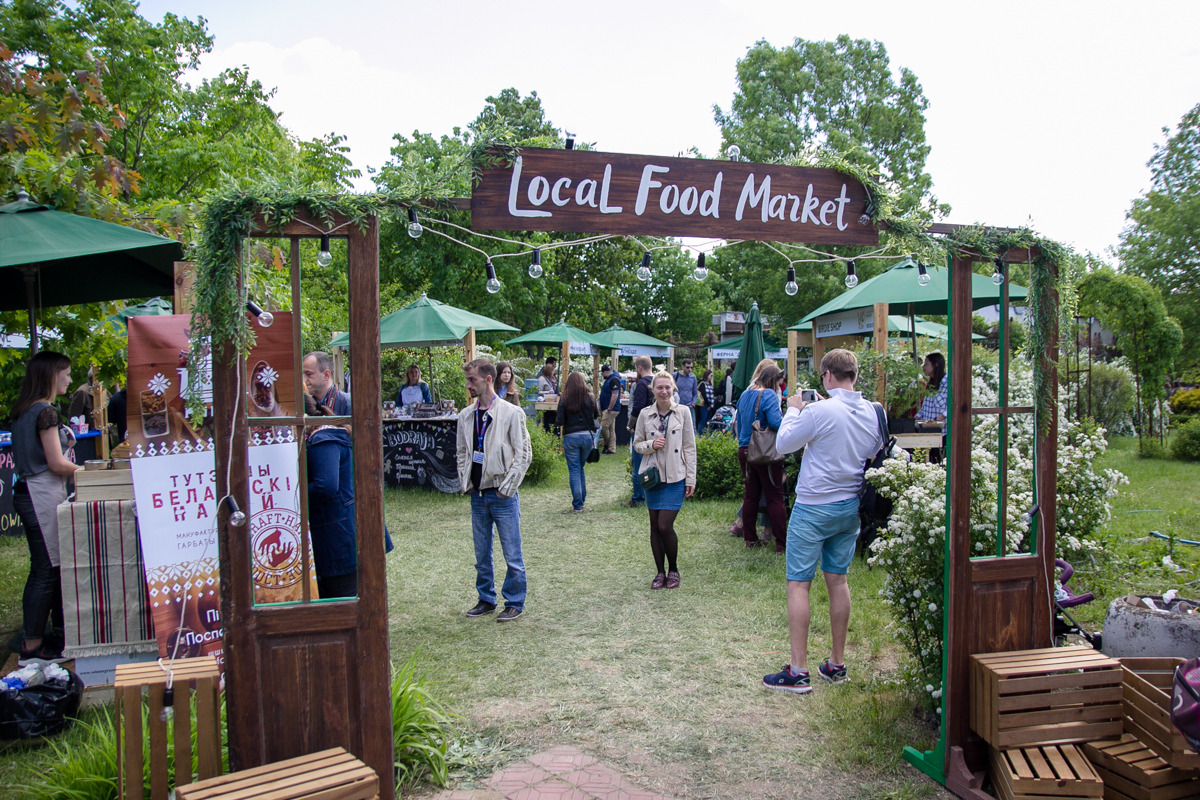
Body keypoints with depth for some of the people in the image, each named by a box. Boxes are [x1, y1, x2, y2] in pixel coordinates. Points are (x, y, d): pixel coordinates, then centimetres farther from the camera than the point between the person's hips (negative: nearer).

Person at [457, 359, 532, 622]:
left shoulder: (511, 413, -8)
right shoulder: (466, 416, 7)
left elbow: (523, 454, -8)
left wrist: (506, 488, -10)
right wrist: (466, 484, 6)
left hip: (503, 495, -5)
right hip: (477, 495, 5)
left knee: (512, 555, 4)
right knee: (481, 554, 14)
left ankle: (515, 603, 17)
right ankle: (486, 599, 29)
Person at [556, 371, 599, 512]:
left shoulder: (564, 399, -7)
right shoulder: (589, 397, -1)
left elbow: (560, 421, -9)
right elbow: (596, 415, 11)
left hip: (571, 437, -2)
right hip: (588, 436, 2)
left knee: (574, 470, 5)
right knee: (581, 468, 18)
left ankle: (577, 505, 4)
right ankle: (581, 500, 24)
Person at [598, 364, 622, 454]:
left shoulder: (614, 379, -16)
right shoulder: (609, 379, 17)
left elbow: (615, 395, -23)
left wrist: (609, 409, -22)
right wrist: (602, 409, 20)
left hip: (611, 410, -10)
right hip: (606, 409, 10)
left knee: (603, 427, -10)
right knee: (611, 429, 10)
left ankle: (607, 446, 3)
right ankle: (612, 449, 12)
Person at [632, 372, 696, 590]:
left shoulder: (683, 412, -2)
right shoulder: (645, 414, 3)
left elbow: (689, 447, 0)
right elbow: (637, 444, 10)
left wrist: (691, 479, -3)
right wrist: (651, 445, -12)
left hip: (675, 477, -3)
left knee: (665, 525, -8)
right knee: (655, 526, 7)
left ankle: (673, 570, 13)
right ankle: (660, 572, 21)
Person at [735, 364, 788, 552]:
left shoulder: (745, 395, 11)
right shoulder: (769, 395, -13)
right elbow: (776, 423, -23)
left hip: (744, 450, 7)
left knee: (751, 495, 14)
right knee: (775, 497, 0)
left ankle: (750, 538, 19)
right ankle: (781, 543, 4)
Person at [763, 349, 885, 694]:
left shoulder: (820, 411, -19)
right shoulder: (873, 412, 1)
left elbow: (783, 444, -8)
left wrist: (793, 410, 7)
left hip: (815, 507, -7)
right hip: (851, 506, 7)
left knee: (798, 584, 0)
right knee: (838, 580, 16)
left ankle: (798, 671, 2)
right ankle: (837, 664, 24)